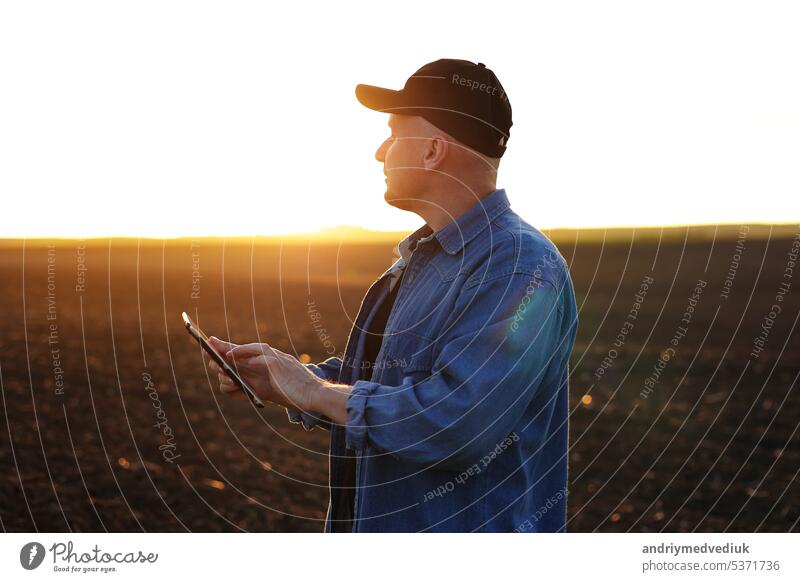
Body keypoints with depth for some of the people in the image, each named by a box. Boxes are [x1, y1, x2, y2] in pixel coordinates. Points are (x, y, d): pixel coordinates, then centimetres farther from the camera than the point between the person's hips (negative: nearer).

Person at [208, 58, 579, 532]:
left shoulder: (521, 267, -23)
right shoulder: (422, 257, 10)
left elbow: (456, 424, -33)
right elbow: (372, 376, 16)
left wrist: (317, 393, -21)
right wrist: (279, 378, 0)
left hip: (467, 524, -8)